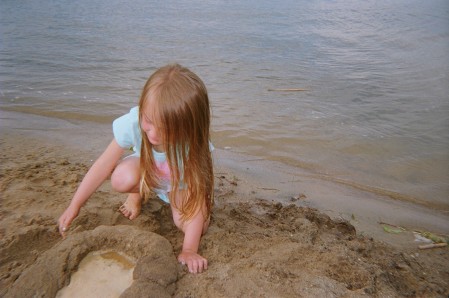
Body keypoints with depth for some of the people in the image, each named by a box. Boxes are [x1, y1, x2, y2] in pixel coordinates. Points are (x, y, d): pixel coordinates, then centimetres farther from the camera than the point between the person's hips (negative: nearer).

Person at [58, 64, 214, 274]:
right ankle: (138, 193, 4)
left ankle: (171, 199, 11)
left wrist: (189, 250, -36)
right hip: (147, 171, 1)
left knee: (196, 227, -22)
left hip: (181, 182, -1)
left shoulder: (193, 144, -38)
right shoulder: (133, 123, -35)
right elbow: (103, 165, -22)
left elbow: (197, 197, -34)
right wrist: (74, 206, -18)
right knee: (122, 178, -33)